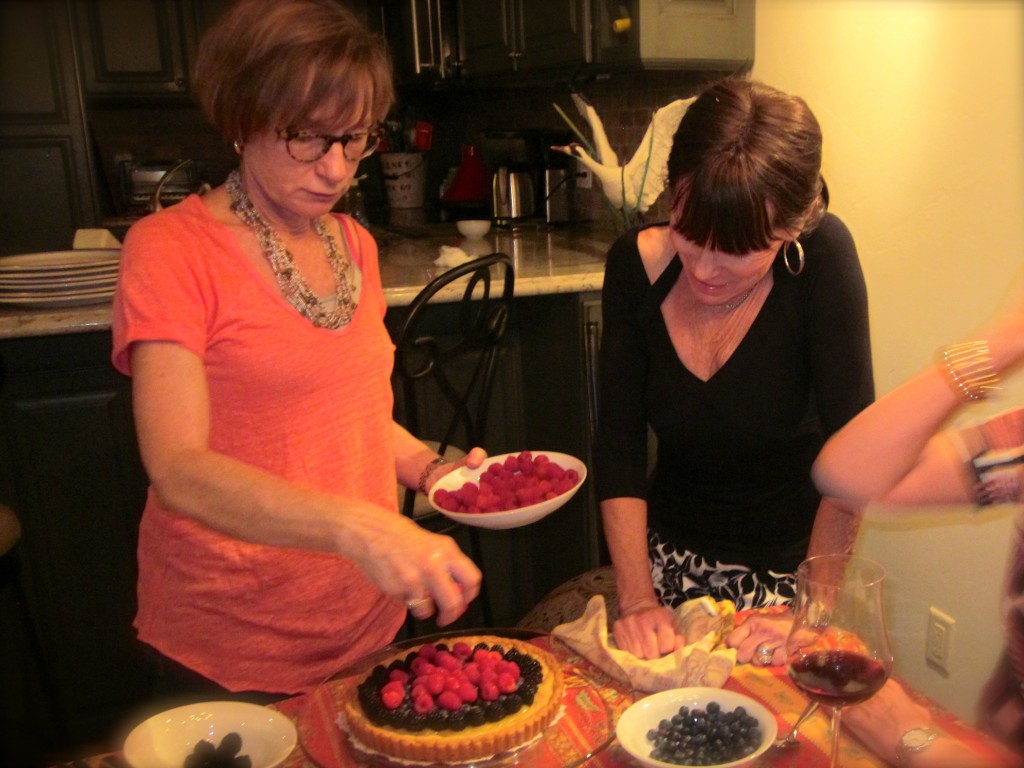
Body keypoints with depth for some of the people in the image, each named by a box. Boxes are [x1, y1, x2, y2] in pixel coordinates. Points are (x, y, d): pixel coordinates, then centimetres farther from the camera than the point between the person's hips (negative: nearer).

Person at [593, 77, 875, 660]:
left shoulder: (822, 255, -22)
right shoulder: (638, 266, -13)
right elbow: (619, 445, -10)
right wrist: (638, 598, -14)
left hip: (783, 570, -2)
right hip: (668, 557, 3)